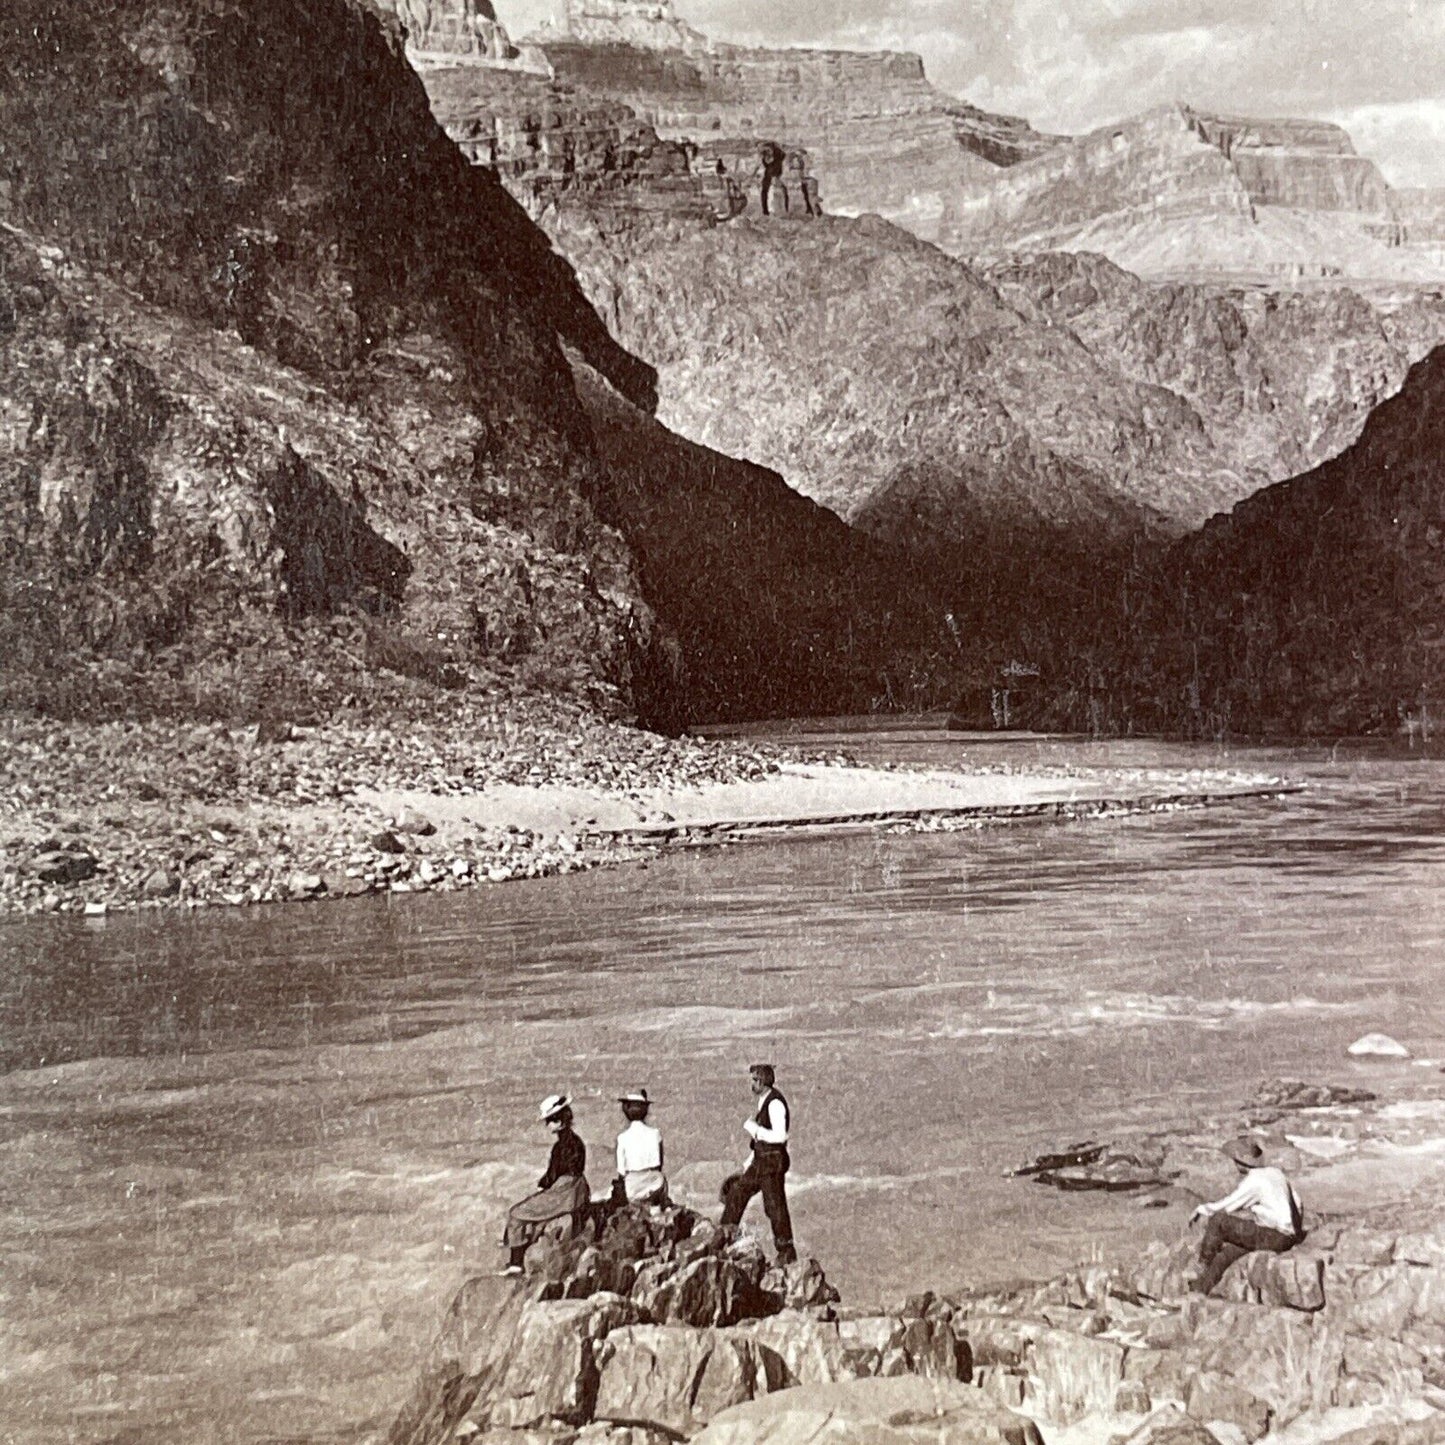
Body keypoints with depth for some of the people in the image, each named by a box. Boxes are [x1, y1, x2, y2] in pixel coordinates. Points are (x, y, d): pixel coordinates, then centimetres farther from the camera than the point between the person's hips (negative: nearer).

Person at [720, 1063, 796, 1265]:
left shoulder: (774, 1103, -19)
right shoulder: (763, 1102, 12)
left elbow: (779, 1136, -28)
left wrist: (753, 1128, -19)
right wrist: (749, 1164, 24)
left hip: (773, 1160, -10)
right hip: (761, 1159, 10)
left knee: (775, 1205, -4)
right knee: (738, 1192, 16)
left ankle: (786, 1252, 4)